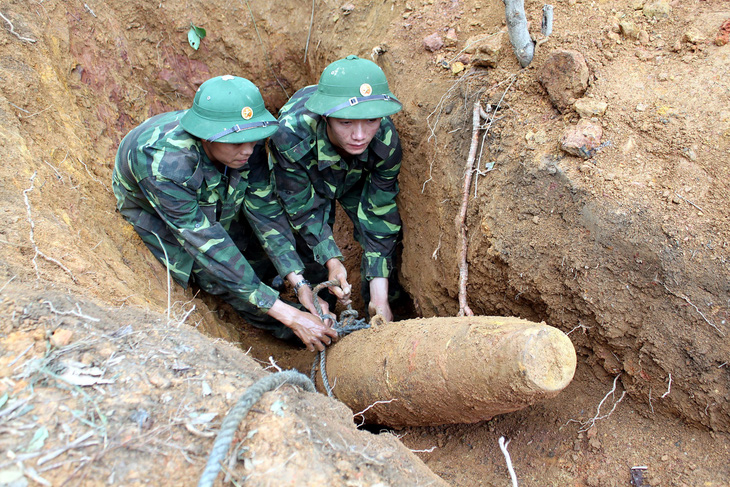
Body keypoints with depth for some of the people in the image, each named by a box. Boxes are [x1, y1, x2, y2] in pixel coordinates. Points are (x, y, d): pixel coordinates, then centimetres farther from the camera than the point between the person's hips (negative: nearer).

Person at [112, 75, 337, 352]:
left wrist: (300, 284, -31)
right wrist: (288, 315, -43)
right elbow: (209, 246, -43)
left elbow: (264, 209, -22)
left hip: (214, 201, 5)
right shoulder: (165, 164, -44)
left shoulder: (247, 144, -30)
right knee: (217, 274, -22)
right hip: (153, 212, -4)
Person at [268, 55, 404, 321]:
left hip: (357, 178, 2)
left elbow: (379, 214, -29)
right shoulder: (291, 134, -44)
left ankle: (381, 319, 15)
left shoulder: (386, 139, -37)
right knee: (313, 249, -12)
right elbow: (302, 207, -29)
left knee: (385, 234, -8)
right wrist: (332, 260, -39)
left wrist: (380, 296, -32)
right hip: (306, 181, -1)